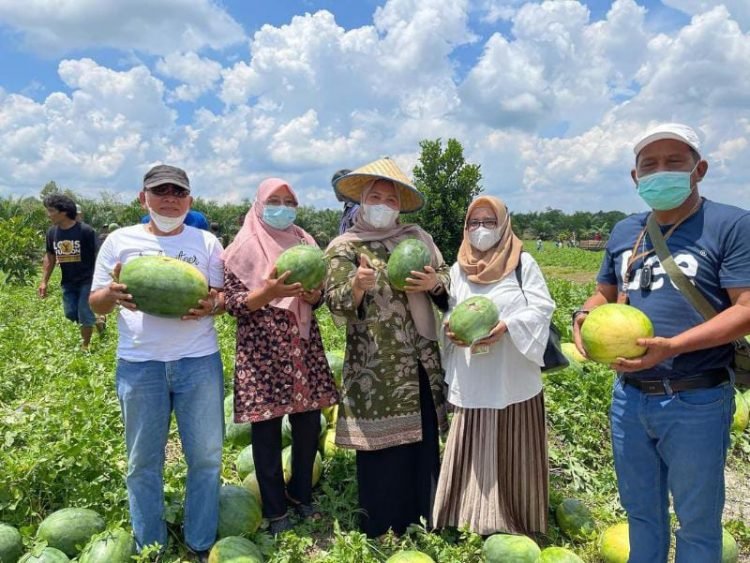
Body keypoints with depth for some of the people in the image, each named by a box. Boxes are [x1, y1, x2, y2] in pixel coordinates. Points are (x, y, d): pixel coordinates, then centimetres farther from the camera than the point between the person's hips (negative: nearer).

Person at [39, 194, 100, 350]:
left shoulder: (85, 231, -17)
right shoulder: (52, 232, 1)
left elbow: (97, 256, -13)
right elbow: (50, 256, 11)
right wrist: (44, 281, 6)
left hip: (87, 281, -6)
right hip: (68, 283, 6)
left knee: (84, 317, 0)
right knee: (70, 316, 9)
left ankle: (85, 347, 18)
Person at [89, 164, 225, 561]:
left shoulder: (206, 242, 7)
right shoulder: (120, 241, 6)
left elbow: (223, 297, 7)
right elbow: (95, 303, 6)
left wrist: (210, 306, -17)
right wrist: (112, 293, -17)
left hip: (199, 360, 1)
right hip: (139, 363, 0)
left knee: (206, 456, 7)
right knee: (143, 462, 10)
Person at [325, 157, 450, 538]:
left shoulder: (417, 236, 10)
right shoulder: (344, 247, -1)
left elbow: (447, 280, 11)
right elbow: (336, 303, -12)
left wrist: (433, 282, -12)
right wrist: (357, 285, -33)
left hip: (422, 360, 4)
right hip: (375, 366, -4)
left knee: (424, 440, 12)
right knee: (381, 444, 2)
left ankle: (421, 520, 31)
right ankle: (380, 530, 21)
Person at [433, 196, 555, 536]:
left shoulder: (523, 263, -1)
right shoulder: (458, 269, 10)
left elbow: (542, 308, -6)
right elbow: (448, 314, 12)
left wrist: (507, 326, -21)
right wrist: (451, 331, -10)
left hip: (515, 378, -2)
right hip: (474, 381, 3)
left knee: (514, 452, 7)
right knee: (475, 452, 7)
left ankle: (516, 525, 25)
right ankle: (479, 519, 22)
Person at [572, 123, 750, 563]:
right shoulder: (624, 232, 8)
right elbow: (604, 294, 16)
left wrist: (672, 346, -28)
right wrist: (584, 318, -6)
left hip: (696, 403, -5)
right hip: (629, 397, 5)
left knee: (697, 522, 14)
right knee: (641, 511, 22)